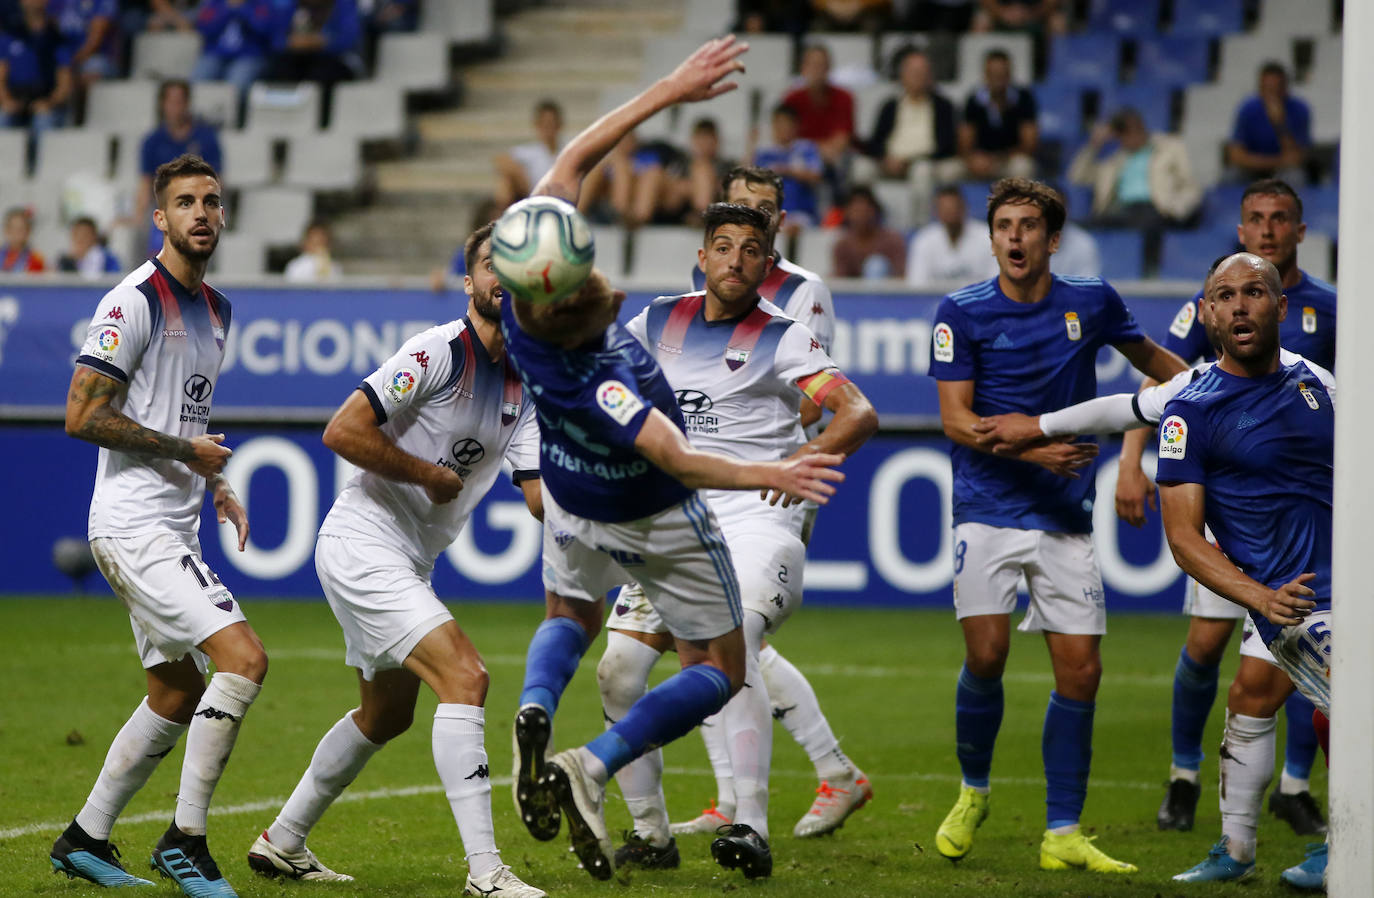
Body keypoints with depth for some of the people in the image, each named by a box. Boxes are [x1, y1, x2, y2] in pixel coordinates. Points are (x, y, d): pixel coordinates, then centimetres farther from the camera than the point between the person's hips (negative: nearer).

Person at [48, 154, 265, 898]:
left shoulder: (216, 309, 16)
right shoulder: (134, 303, -12)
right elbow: (82, 416, -16)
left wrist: (216, 484, 14)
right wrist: (184, 449, -13)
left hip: (172, 528, 10)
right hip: (133, 524, -10)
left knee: (177, 696, 13)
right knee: (243, 659, -19)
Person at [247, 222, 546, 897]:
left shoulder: (526, 387, 9)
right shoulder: (440, 350, -16)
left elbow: (540, 497, 3)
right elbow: (342, 431, -21)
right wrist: (432, 474, -15)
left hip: (406, 563, 10)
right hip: (362, 543, -10)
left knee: (387, 712, 21)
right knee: (464, 676, -20)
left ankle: (282, 842, 37)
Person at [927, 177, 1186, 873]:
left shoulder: (1092, 302, 5)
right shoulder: (962, 314, -2)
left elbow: (1151, 359, 24)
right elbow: (956, 419, -7)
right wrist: (1033, 449, -20)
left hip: (1066, 519, 2)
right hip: (987, 510, -2)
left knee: (1081, 670, -4)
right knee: (986, 656, -15)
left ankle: (1062, 834, 6)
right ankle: (973, 793, 12)